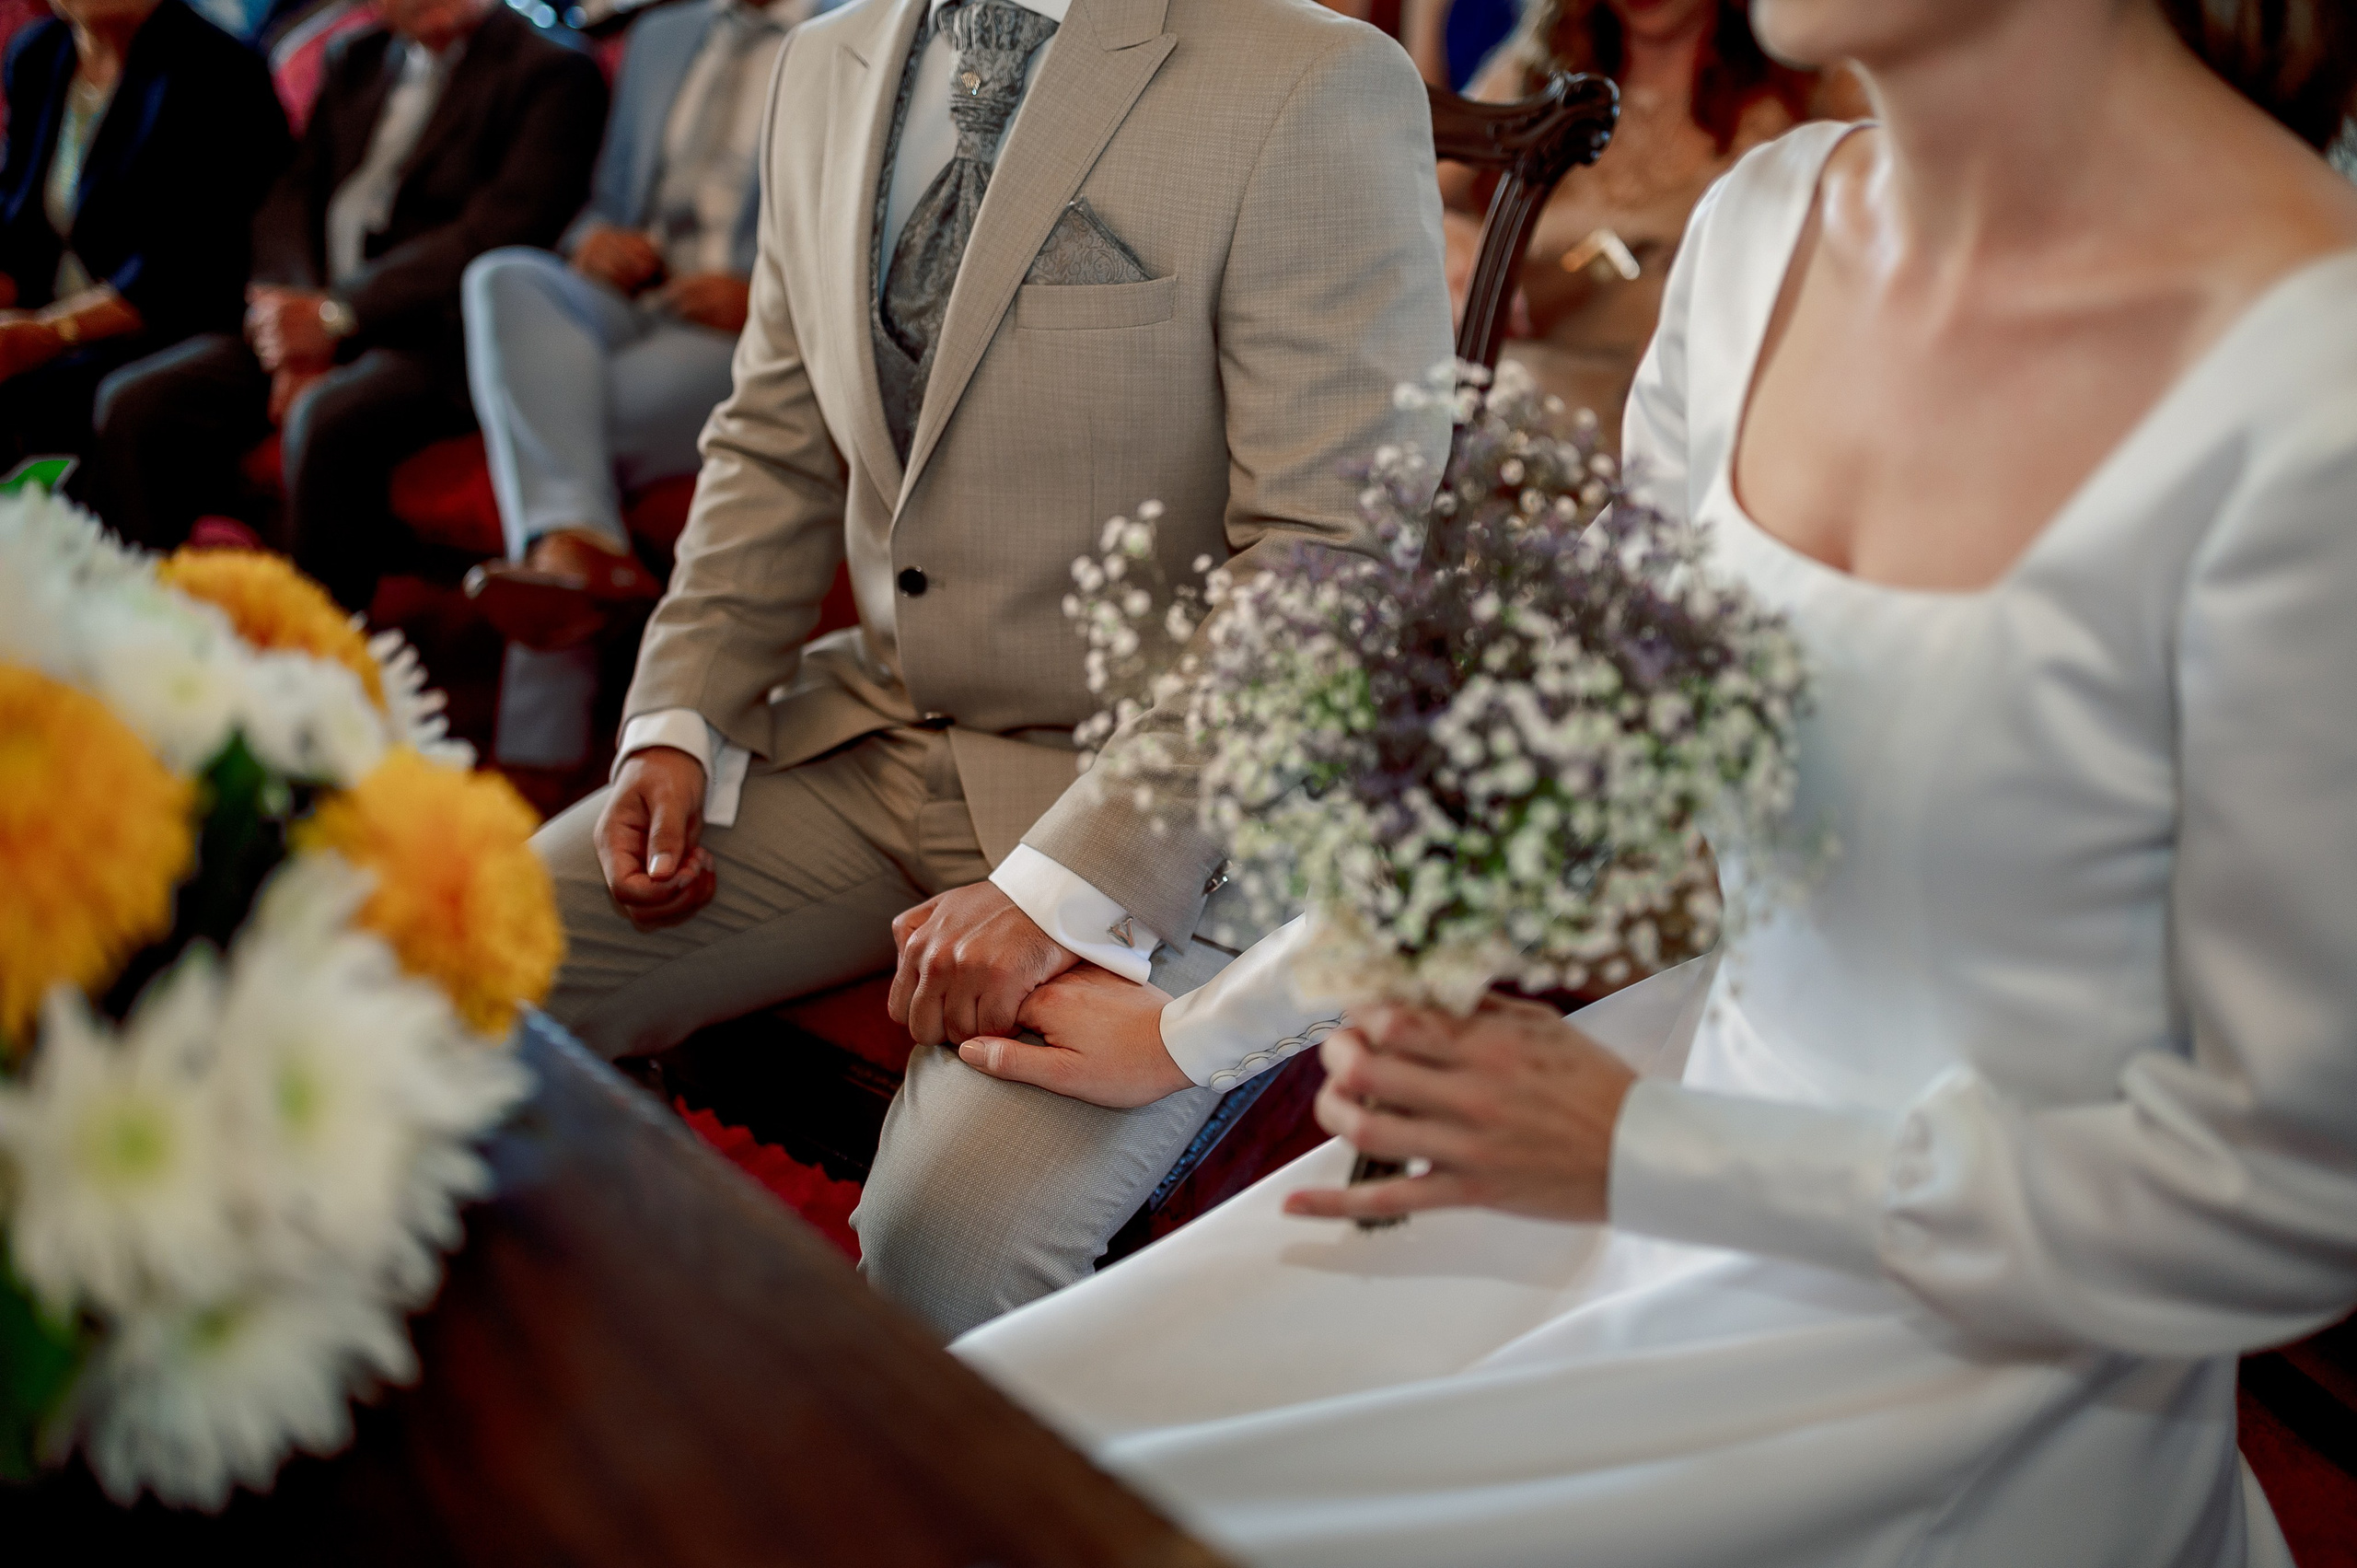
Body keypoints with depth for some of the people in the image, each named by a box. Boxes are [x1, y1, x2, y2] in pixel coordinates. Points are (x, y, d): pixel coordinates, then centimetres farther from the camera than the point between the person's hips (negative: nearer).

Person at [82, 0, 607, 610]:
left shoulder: (553, 73, -1)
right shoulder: (354, 60, 20)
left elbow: (493, 233, -13)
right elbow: (290, 199, 12)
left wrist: (332, 313, -16)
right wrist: (293, 335, -8)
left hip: (435, 333, -6)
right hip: (315, 321, 7)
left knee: (325, 421, -36)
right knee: (132, 400, -14)